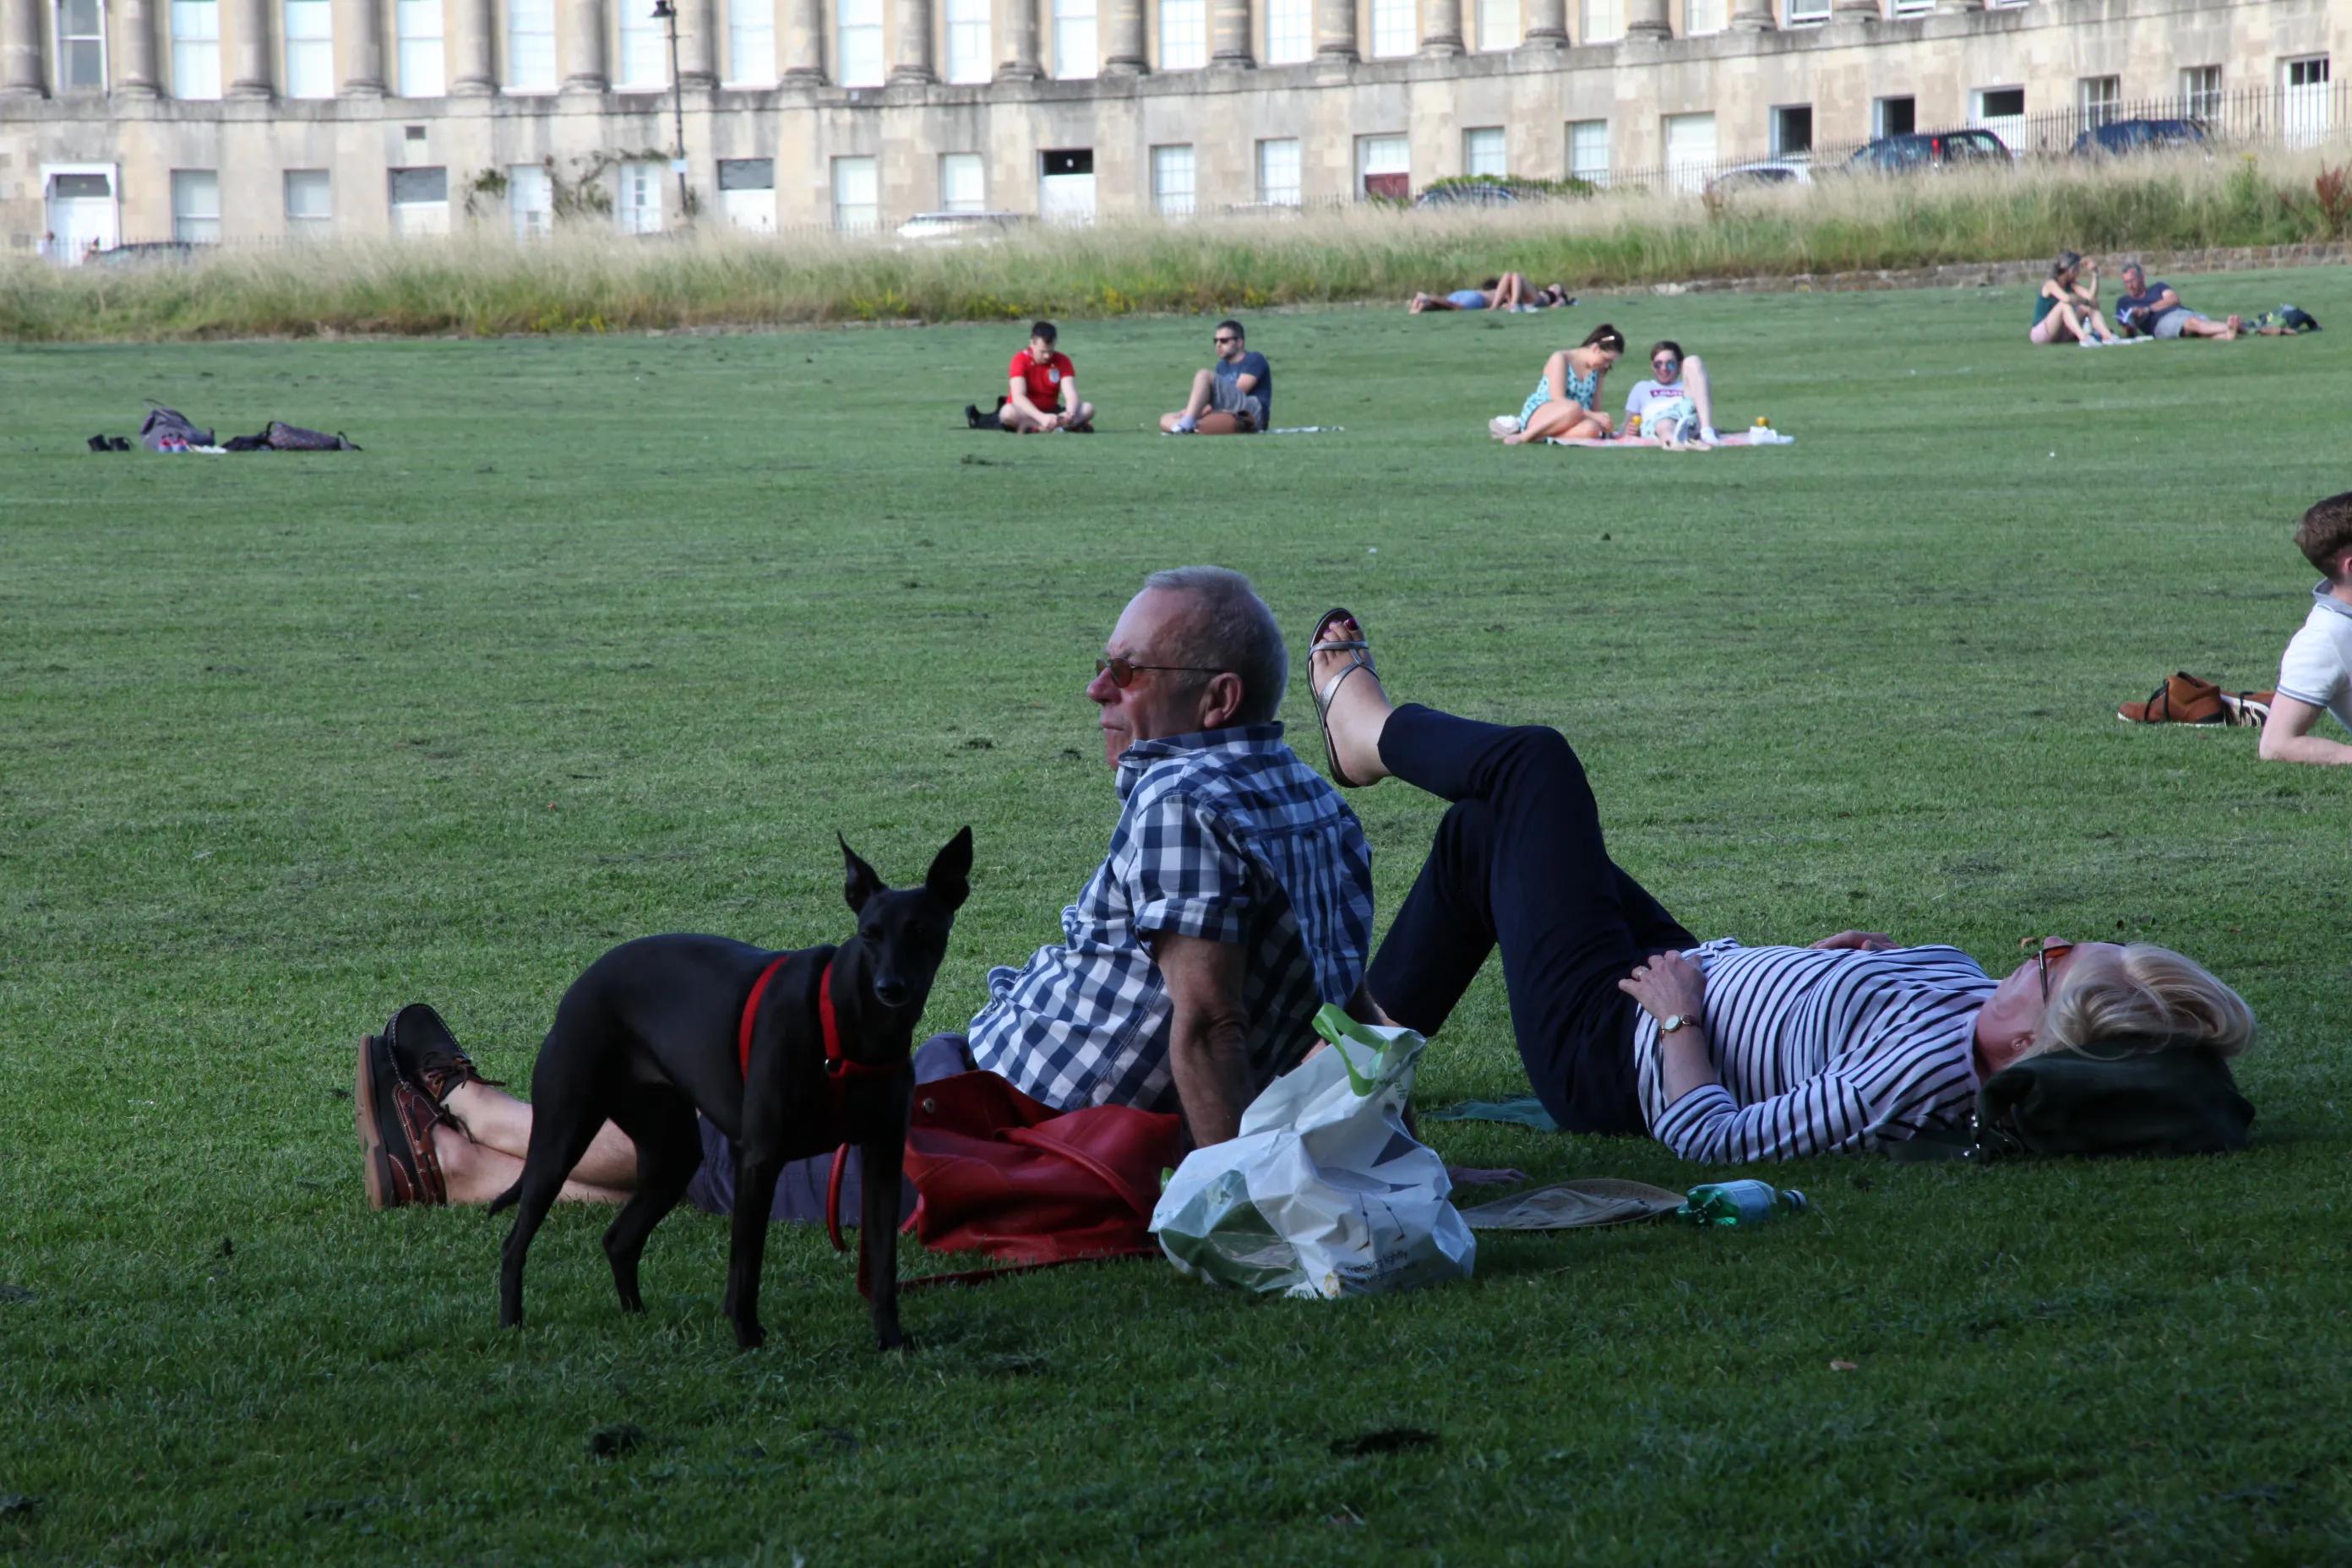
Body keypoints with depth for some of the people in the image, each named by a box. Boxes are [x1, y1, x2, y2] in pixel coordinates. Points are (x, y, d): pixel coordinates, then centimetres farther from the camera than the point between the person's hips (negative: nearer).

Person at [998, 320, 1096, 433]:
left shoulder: (1062, 361, -6)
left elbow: (1071, 394, -15)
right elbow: (1018, 397, -28)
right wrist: (1042, 417, -44)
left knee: (1088, 408, -21)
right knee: (1007, 413, -39)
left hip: (1050, 412, 3)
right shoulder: (1021, 360, -16)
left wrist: (1070, 414, -40)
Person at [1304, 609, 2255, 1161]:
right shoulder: (1978, 997, -17)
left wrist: (1677, 1014, -23)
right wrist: (1888, 955, -8)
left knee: (1533, 763, 3)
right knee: (1488, 827, 22)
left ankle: (1367, 727, 37)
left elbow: (1707, 1140, -35)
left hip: (1607, 1049, -8)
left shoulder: (1921, 1069, -41)